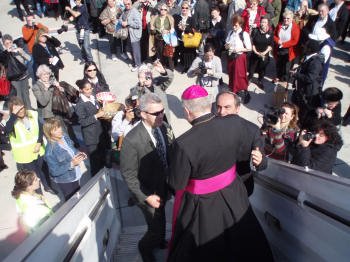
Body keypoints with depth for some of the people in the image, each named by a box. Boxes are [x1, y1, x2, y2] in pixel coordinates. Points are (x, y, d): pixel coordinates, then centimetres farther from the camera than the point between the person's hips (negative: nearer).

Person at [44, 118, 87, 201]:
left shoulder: (65, 137, -8)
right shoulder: (50, 151, -28)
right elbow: (55, 171, -25)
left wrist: (79, 154, -8)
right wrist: (71, 164, -31)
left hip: (75, 176, 7)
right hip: (65, 181, -7)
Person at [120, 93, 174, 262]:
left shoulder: (164, 127, -13)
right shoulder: (132, 140, -29)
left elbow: (170, 155, -1)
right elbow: (128, 175, -20)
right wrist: (147, 197, -20)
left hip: (163, 186, 6)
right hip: (147, 192, -5)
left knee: (161, 221, 27)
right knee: (157, 228, 6)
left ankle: (159, 241, 59)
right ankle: (145, 246, 40)